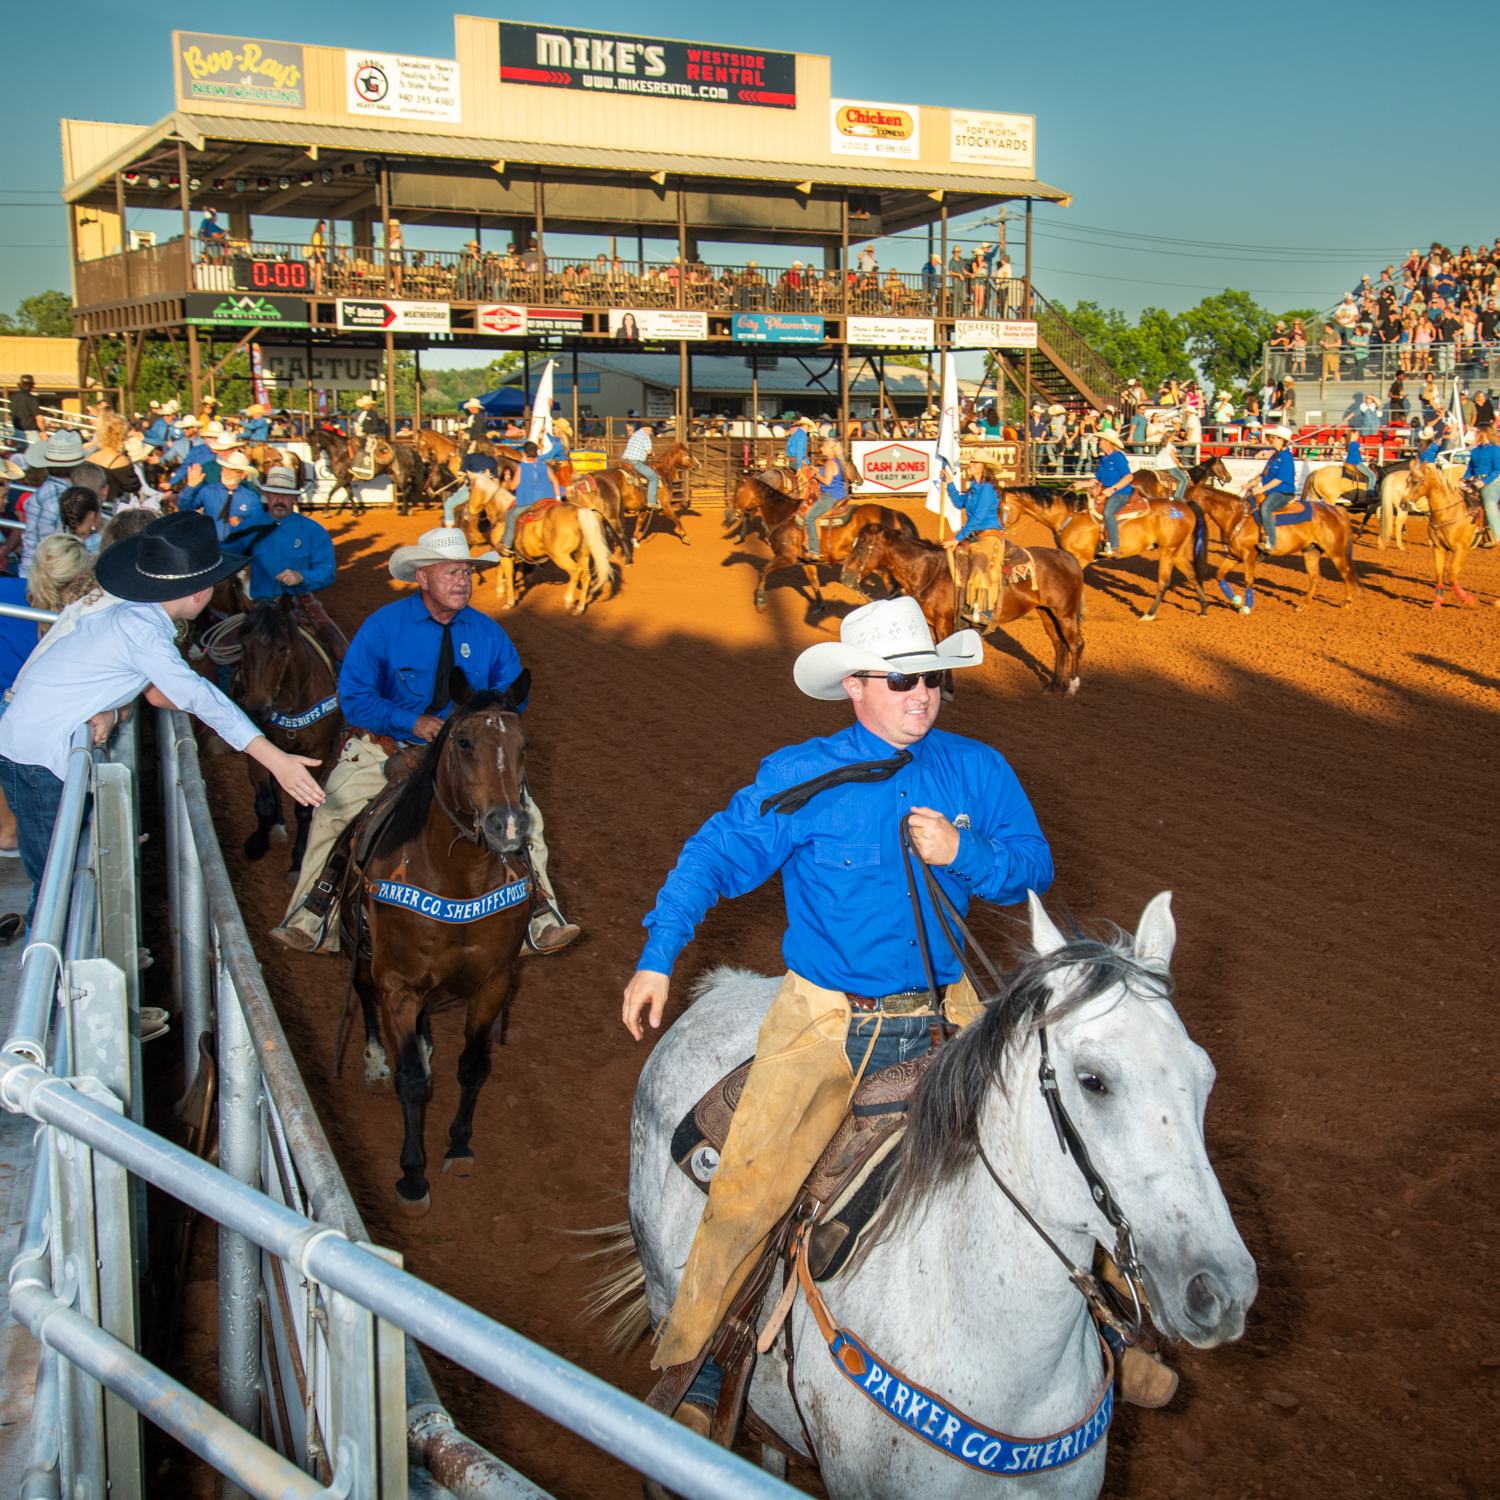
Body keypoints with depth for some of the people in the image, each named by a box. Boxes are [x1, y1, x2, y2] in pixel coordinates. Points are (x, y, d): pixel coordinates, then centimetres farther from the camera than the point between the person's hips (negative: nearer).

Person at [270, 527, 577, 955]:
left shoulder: (486, 632, 2)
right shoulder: (382, 626, -8)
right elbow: (353, 696, -10)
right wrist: (411, 722, -23)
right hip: (387, 749, -2)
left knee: (523, 813, -14)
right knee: (332, 811, -21)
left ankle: (540, 917, -1)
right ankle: (311, 917, -4)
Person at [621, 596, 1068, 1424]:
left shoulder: (976, 770, 1)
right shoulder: (800, 779, -7)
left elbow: (1032, 866, 4)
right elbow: (714, 854, 1)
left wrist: (964, 853, -16)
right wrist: (657, 956, -4)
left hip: (946, 1013, 3)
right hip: (826, 1019, -3)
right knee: (748, 1191, -11)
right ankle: (686, 1372, 10)